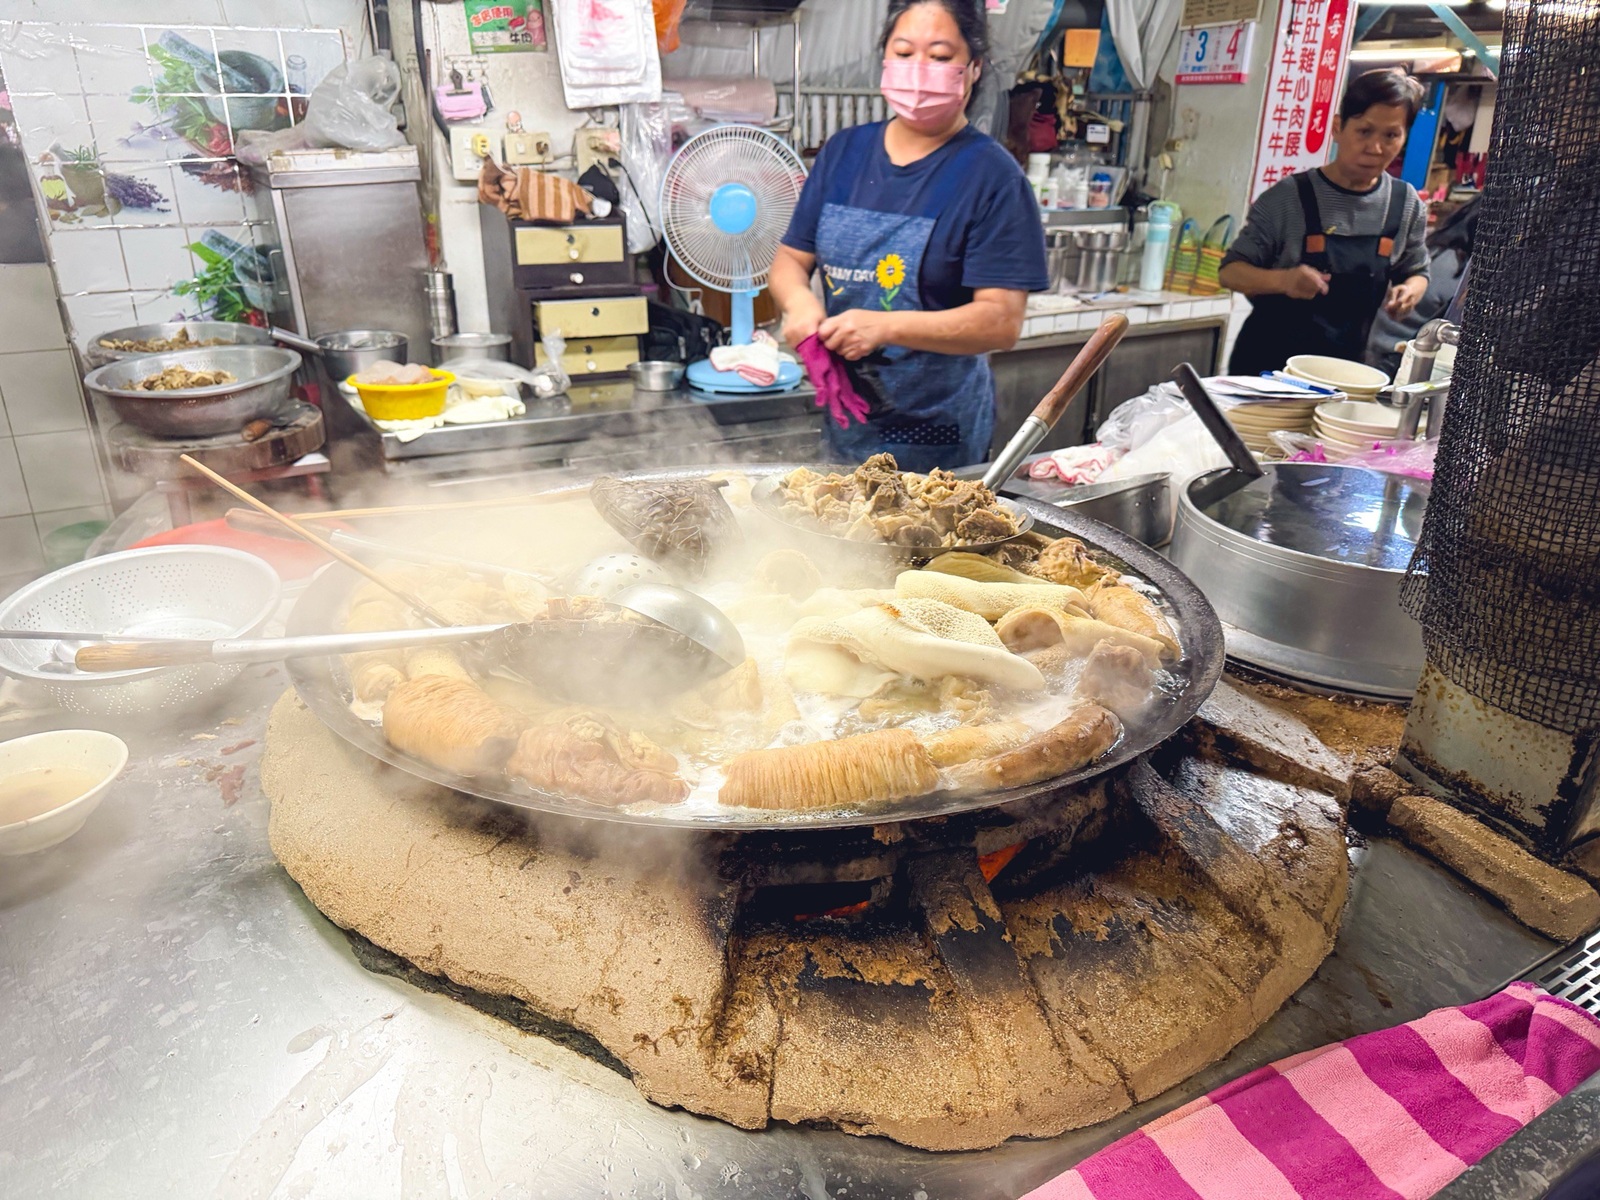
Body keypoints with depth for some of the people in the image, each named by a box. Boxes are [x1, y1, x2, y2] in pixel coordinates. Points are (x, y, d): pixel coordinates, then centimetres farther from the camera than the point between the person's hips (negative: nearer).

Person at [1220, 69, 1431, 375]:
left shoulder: (1406, 204, 2)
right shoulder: (1289, 196, -10)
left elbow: (1416, 270, 16)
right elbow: (1231, 271, -10)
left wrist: (1410, 290, -7)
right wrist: (1283, 280, -28)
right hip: (1268, 361, -3)